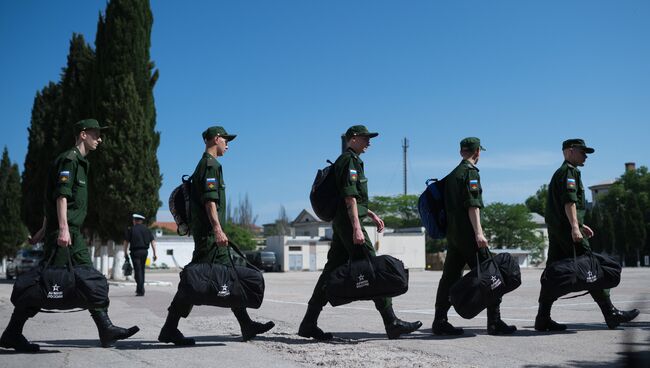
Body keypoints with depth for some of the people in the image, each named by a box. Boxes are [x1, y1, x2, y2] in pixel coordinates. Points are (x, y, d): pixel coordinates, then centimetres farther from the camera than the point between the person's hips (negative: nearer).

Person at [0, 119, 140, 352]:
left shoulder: (80, 162, 22)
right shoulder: (69, 159, -7)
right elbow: (61, 195, -18)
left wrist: (44, 230, 22)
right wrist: (63, 228, -26)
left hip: (74, 235, 10)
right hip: (63, 232, -10)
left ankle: (106, 329, 6)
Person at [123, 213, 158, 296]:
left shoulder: (131, 230, -1)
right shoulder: (147, 230, 10)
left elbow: (126, 242, -1)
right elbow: (153, 242, 5)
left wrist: (125, 253, 8)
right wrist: (155, 254, 6)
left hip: (135, 251, -4)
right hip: (145, 251, 4)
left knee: (138, 271, -4)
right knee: (142, 270, 18)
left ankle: (141, 291, -9)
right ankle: (140, 288, 24)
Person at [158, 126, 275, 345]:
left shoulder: (206, 164, 23)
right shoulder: (210, 164, -8)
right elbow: (209, 199, -20)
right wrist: (218, 229, -27)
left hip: (208, 232, 11)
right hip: (208, 232, -11)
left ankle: (247, 326, 10)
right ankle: (170, 329, -6)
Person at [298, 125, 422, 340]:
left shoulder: (346, 160, 23)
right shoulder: (350, 160, -9)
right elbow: (350, 197, -18)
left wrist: (370, 214, 25)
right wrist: (357, 228, -23)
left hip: (340, 224, 10)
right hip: (348, 223, -10)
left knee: (332, 270, 8)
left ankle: (309, 324, 8)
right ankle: (391, 323, -8)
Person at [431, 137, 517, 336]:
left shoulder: (452, 174, 18)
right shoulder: (470, 172, -8)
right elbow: (473, 205, -17)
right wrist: (478, 232, -20)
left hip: (452, 232, 9)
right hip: (467, 233, -9)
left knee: (450, 276, 8)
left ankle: (440, 322, 7)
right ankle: (494, 323, -3)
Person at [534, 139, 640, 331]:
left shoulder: (560, 173, 25)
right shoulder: (569, 171, -7)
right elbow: (569, 201, -19)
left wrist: (580, 224, 32)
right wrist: (575, 227, -25)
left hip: (556, 230, 10)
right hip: (567, 229, -10)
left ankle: (543, 318, 2)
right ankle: (611, 314, -1)